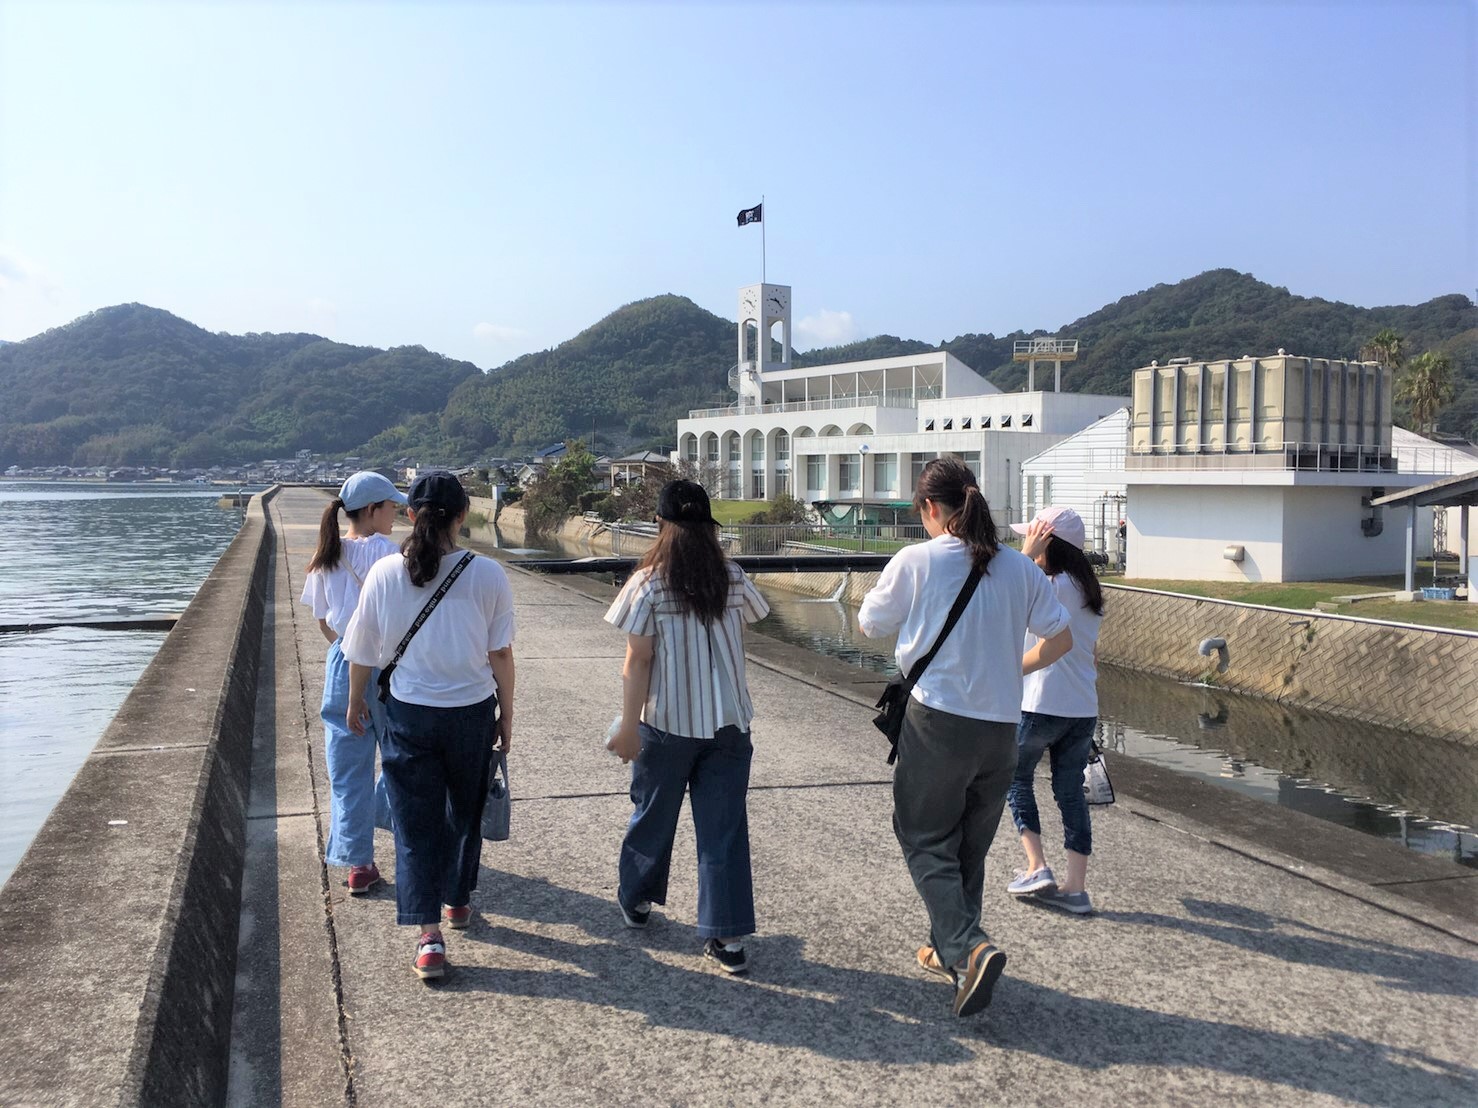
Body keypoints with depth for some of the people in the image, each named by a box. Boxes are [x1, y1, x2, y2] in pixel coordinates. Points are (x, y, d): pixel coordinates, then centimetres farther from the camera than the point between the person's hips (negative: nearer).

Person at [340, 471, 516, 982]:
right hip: (471, 711, 0)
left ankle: (428, 935, 1)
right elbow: (500, 654, -7)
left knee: (415, 824, 6)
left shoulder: (384, 573, -8)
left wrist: (355, 702, 19)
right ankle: (456, 901, 39)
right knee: (464, 813, 21)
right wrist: (506, 714, 6)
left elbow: (362, 651, 2)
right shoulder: (487, 575, -12)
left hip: (409, 714, 0)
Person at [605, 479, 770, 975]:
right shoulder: (732, 579, -2)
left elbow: (638, 660, -13)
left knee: (653, 814, 18)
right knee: (724, 826, 5)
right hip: (728, 720, 2)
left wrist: (629, 725, -9)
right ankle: (727, 937, 5)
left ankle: (636, 898, 39)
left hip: (667, 721, -2)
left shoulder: (649, 584, -12)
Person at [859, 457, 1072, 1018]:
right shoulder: (1019, 567, 2)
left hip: (937, 722, -5)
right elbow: (1060, 638, 6)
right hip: (1001, 726, 5)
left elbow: (870, 623, 3)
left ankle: (967, 949, -13)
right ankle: (949, 950, 31)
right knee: (969, 847, 19)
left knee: (927, 842, 6)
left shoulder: (916, 561, -9)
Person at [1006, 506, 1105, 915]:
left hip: (1043, 707, -7)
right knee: (1070, 792, 11)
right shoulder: (1088, 589, 11)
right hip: (1084, 709, 7)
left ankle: (1037, 867, 7)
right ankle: (1075, 887, 12)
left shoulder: (1054, 587, -15)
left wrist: (1027, 555, -17)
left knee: (1016, 777, 13)